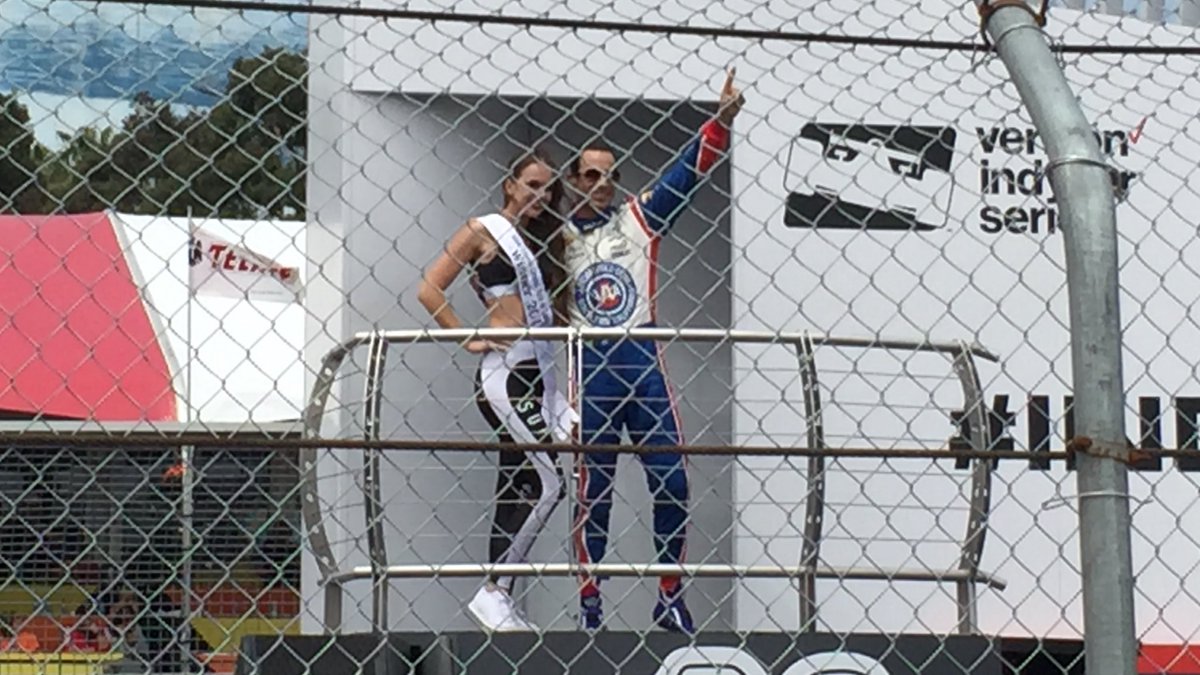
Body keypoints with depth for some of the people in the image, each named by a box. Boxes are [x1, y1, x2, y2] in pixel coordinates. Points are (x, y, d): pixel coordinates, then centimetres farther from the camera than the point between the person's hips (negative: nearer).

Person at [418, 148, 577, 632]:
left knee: (519, 491, 5)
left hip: (540, 371, 8)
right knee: (550, 482, -14)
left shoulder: (539, 238, 22)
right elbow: (429, 288, -6)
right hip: (506, 370, -8)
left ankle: (498, 597, 9)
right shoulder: (483, 230, 1)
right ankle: (494, 594, -8)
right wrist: (467, 339, -8)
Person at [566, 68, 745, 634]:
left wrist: (722, 120, -9)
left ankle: (670, 597, 8)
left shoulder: (641, 218, 10)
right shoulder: (557, 238, 8)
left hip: (643, 359, 1)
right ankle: (589, 603, 7)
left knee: (671, 480, -2)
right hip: (589, 366, -1)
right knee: (593, 487, 0)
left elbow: (689, 170, 2)